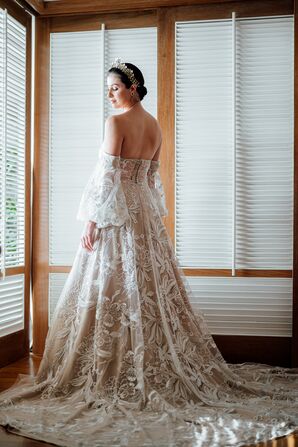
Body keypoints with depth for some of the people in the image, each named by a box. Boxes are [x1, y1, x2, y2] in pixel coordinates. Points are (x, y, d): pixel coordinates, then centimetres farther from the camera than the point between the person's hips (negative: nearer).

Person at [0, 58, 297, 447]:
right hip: (147, 215, 8)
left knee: (113, 294, -2)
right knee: (153, 289, 12)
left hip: (117, 215, -8)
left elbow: (109, 177, -16)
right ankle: (160, 368, 21)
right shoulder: (155, 126, 12)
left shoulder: (117, 122, -11)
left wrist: (92, 221, -13)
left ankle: (113, 377, 5)